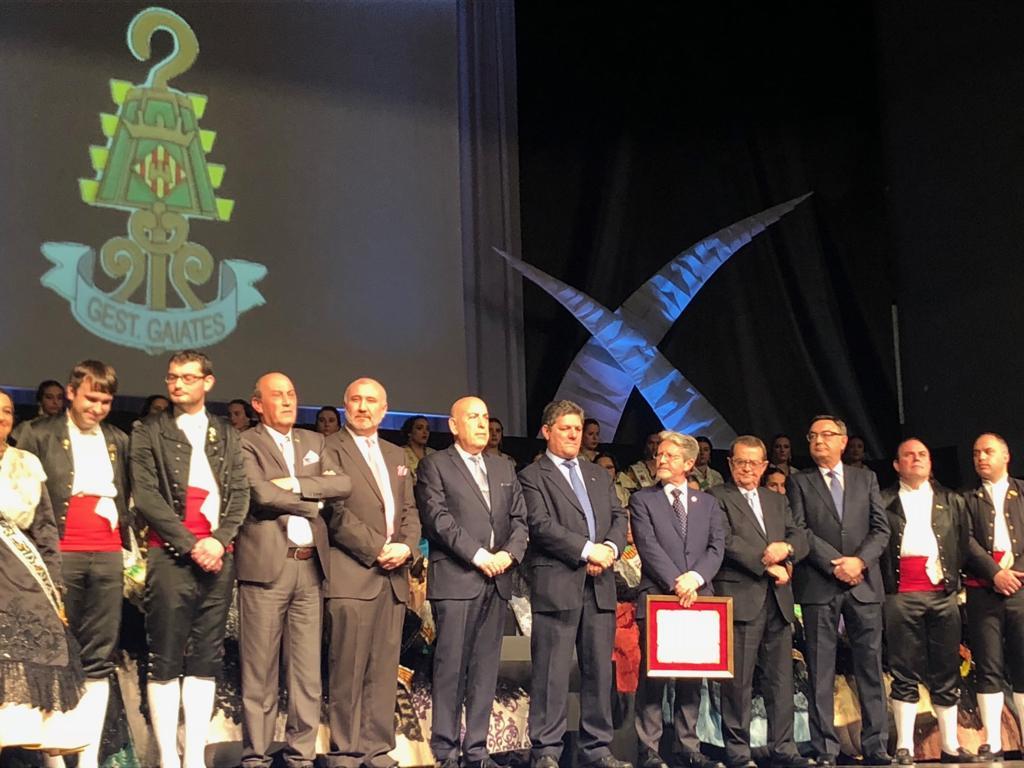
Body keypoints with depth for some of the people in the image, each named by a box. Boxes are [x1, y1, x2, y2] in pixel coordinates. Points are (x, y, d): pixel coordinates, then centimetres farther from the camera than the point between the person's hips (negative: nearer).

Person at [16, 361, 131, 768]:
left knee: (99, 660, 2)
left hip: (108, 556, 4)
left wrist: (132, 547, 10)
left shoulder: (118, 440, 17)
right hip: (60, 554, -4)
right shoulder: (40, 434, 4)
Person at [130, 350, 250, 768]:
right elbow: (146, 496, -4)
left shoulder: (226, 433, 15)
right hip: (171, 556, -3)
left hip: (217, 556, 3)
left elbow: (239, 493, 8)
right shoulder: (150, 432, 5)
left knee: (206, 660, 4)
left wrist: (219, 540, -8)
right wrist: (191, 545, -11)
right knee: (166, 661, -4)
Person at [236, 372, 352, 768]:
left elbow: (343, 483, 4)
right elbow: (262, 495, -14)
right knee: (260, 669, -1)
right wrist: (312, 504, -2)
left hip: (311, 565, 5)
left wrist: (297, 484, -9)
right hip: (266, 564, -5)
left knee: (307, 669, 6)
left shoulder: (314, 442, 18)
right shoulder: (246, 443, 0)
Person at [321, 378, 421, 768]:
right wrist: (377, 550, -13)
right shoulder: (330, 449, 0)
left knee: (384, 671, 5)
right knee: (348, 671, -5)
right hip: (352, 574, -6)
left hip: (394, 575, 6)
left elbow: (410, 510, 17)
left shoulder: (396, 454, 21)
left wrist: (406, 546, -3)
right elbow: (337, 512, -9)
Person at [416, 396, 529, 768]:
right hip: (456, 579, -5)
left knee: (486, 668, 5)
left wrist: (509, 553, -5)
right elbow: (439, 518, -8)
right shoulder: (435, 466, 3)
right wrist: (479, 556, -14)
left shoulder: (505, 469, 20)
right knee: (451, 667, -5)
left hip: (497, 581, 5)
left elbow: (519, 520, 14)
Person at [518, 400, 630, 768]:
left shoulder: (599, 475, 22)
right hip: (556, 584, -6)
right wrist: (587, 549, -14)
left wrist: (610, 548, -5)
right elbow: (541, 524, -10)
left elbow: (618, 517, 15)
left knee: (599, 669, 7)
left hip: (600, 585, 6)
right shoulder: (533, 476, 2)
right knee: (551, 672, -4)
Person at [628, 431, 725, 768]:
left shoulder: (707, 503, 15)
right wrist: (676, 583, -15)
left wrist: (694, 578, -12)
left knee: (692, 677, 6)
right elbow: (648, 547, -6)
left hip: (698, 598, 3)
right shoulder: (643, 500, 5)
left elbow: (717, 547, 5)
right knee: (653, 676, -4)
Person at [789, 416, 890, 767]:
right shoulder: (799, 482, 8)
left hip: (864, 583, 2)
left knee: (870, 666, 2)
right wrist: (835, 564, -12)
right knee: (820, 670, -1)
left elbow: (881, 528, 6)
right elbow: (800, 531, -3)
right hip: (818, 586, -2)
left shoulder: (866, 479, 14)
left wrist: (859, 560, -10)